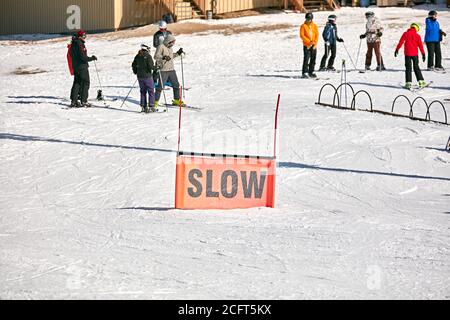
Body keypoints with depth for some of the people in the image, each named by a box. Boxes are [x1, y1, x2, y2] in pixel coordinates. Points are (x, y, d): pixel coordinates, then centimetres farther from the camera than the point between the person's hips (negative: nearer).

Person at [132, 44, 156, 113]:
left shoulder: (137, 56, 4)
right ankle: (151, 106, -1)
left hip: (140, 76, 6)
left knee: (143, 91, 14)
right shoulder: (148, 56, -14)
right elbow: (150, 66, -20)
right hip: (147, 76, -6)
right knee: (151, 91, 4)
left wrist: (135, 72, 26)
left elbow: (133, 65, 11)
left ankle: (143, 106, 12)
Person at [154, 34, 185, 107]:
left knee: (176, 85, 9)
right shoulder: (161, 47, -10)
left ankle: (176, 100, 21)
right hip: (163, 70, -7)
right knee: (160, 86, -5)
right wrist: (164, 57, -30)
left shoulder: (170, 47, 14)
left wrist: (178, 53, 14)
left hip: (171, 69, 7)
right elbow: (156, 56, -15)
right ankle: (155, 102, 4)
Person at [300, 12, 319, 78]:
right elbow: (302, 35, -6)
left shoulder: (314, 26, 10)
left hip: (314, 45, 4)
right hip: (306, 45, -4)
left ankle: (311, 72, 12)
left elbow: (317, 35, 9)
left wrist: (315, 43, -5)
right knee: (306, 59, -11)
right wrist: (309, 41, -14)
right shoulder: (303, 26, -1)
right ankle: (304, 72, -10)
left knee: (313, 59, 5)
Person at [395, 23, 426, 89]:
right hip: (415, 54, 1)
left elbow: (400, 42, -2)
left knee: (408, 68, 1)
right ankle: (421, 81, 9)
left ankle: (408, 82, -7)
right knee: (416, 67, 13)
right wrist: (423, 54, 6)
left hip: (407, 54, -1)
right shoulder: (417, 36, 0)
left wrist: (397, 49, 6)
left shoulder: (406, 34, -1)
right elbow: (420, 45, 1)